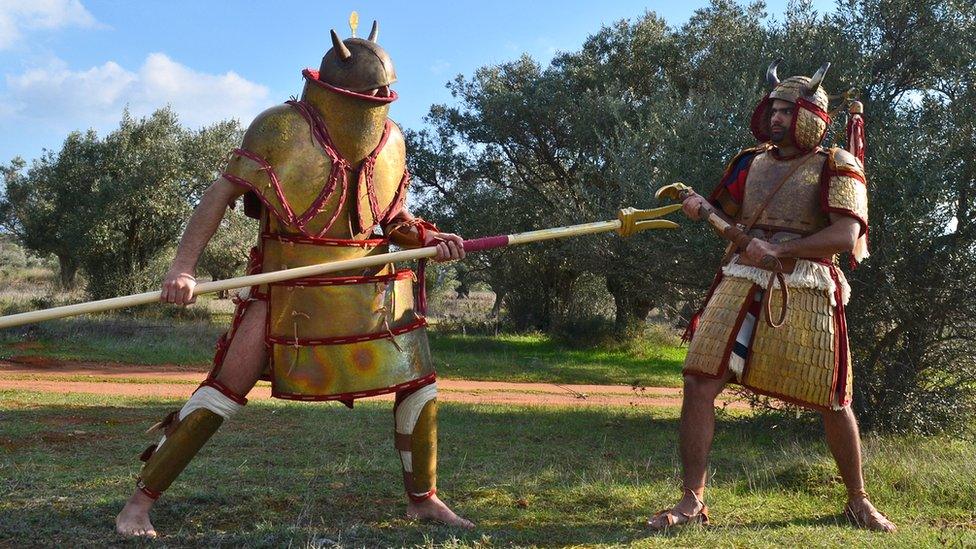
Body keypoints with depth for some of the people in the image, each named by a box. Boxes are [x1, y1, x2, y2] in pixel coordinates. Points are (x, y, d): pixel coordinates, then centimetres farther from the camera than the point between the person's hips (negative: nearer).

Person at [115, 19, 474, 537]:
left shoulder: (389, 139, 4)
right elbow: (220, 193, -10)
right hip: (288, 290, -5)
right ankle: (139, 502, 1)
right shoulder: (280, 127, -11)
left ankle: (423, 499, 23)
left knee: (419, 384, 4)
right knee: (227, 387, -11)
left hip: (369, 289, 5)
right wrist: (183, 267, -19)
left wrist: (426, 237, -5)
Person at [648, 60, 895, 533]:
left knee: (832, 401, 5)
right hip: (742, 283, 4)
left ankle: (858, 501, 28)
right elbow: (723, 213, 22)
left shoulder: (835, 168, 1)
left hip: (804, 291, -3)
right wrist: (698, 207, -1)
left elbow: (846, 236, -12)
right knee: (699, 384, -9)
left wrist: (780, 250, -21)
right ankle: (692, 501, 1)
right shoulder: (753, 162, 17)